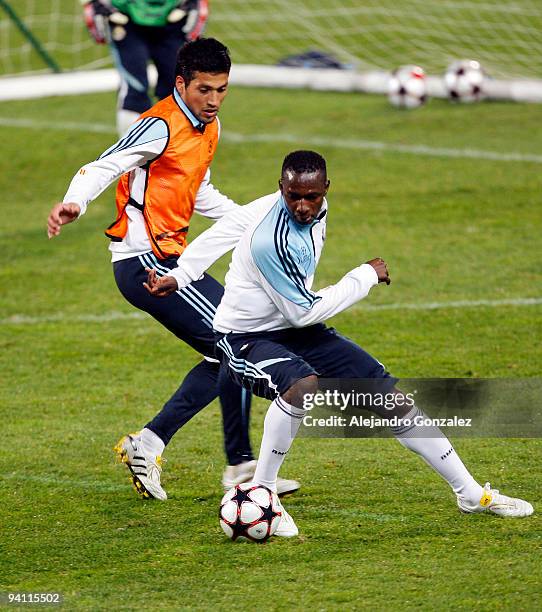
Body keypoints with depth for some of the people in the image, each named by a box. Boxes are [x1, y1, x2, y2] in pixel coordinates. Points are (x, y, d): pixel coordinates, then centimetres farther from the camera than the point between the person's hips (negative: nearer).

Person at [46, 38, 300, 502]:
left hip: (169, 259, 10)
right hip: (146, 260, -10)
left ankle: (150, 443, 12)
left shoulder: (209, 126, 15)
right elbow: (102, 168, -22)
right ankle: (241, 467, -7)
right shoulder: (162, 127, -14)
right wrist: (74, 203, -40)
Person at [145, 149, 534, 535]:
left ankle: (470, 492, 11)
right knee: (304, 385, -39)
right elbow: (305, 312, -22)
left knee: (389, 394, 0)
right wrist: (366, 276, -14)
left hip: (294, 330, 8)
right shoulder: (272, 242, -32)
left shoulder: (317, 210, -6)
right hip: (246, 340, -8)